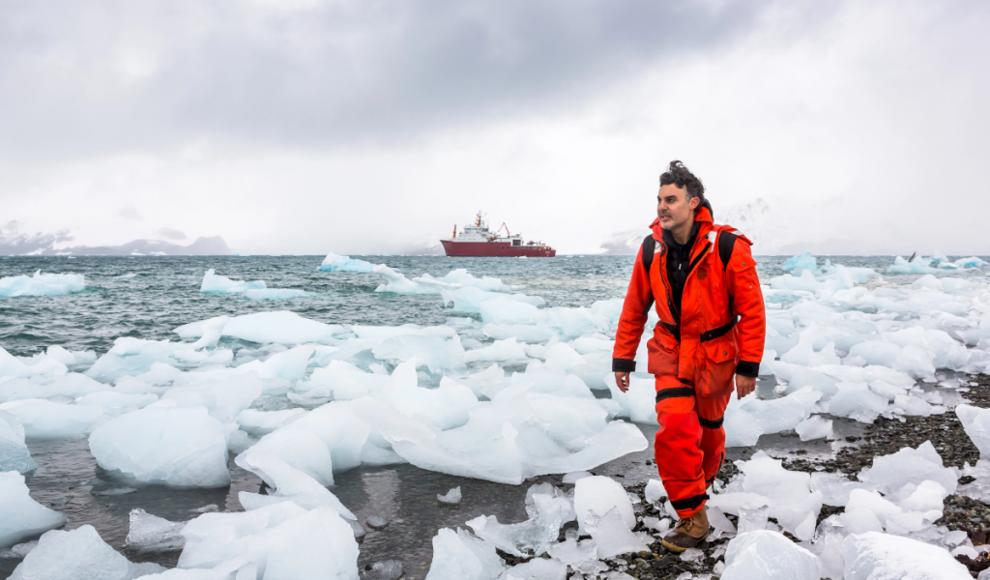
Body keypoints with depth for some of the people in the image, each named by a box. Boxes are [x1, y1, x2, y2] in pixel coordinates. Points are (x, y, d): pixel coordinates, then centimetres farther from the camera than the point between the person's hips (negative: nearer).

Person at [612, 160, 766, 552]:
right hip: (671, 352, 2)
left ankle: (703, 479, 47)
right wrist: (622, 359, 5)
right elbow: (634, 309, 2)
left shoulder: (728, 247, -20)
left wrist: (748, 367, -12)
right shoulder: (651, 251, -9)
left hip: (715, 354, -2)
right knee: (675, 429, -12)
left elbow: (751, 310, -13)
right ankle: (692, 516, 1)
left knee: (708, 428, 15)